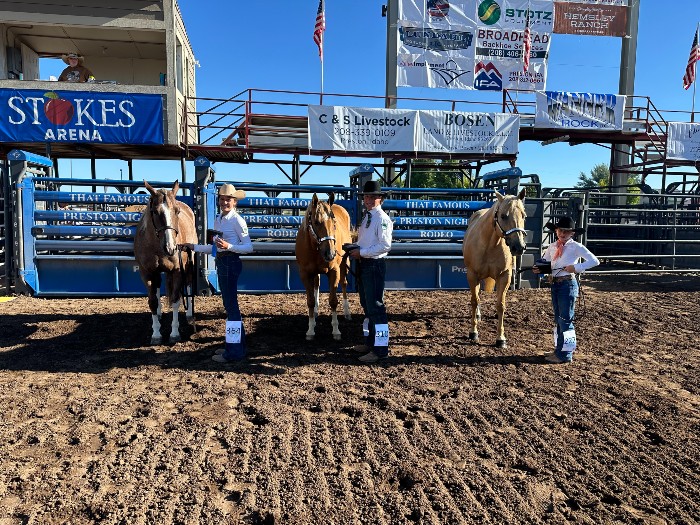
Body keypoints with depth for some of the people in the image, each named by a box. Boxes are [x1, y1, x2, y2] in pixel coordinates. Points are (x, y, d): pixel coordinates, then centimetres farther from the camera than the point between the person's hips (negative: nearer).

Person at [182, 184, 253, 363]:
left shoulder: (237, 220, -12)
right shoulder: (218, 219, 12)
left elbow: (248, 247, -16)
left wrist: (228, 246, -28)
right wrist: (194, 247, 14)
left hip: (230, 263, -9)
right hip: (221, 262, 9)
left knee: (231, 305, -5)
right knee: (230, 304, 16)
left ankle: (234, 352, 2)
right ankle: (235, 344, 28)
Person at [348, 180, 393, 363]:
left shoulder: (382, 219, -13)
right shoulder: (365, 217, 15)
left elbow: (385, 245, -21)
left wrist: (362, 252, -20)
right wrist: (355, 250, 1)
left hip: (374, 265, -10)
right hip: (363, 264, 10)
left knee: (375, 306, -8)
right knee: (366, 305, 17)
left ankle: (380, 348, -2)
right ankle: (370, 341, 30)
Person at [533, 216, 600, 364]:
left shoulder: (576, 247, -8)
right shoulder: (552, 247, 9)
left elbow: (594, 261, -12)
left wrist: (577, 267, -20)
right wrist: (538, 268, -8)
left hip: (568, 284, -7)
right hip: (555, 284, 7)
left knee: (565, 320, -3)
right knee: (558, 319, 15)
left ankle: (565, 354, 4)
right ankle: (559, 350, 26)